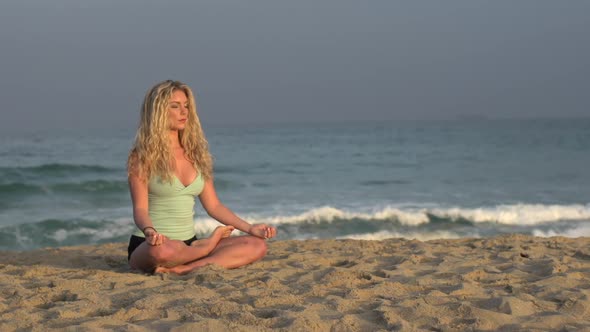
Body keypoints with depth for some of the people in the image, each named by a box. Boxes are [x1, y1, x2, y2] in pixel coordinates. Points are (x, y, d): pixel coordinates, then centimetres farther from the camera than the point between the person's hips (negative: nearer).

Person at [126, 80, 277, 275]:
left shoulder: (195, 154, 12)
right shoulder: (142, 157, -4)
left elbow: (213, 206, 14)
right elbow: (140, 209, -13)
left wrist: (250, 228, 4)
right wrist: (150, 231, -35)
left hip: (188, 244, 5)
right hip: (149, 245, -5)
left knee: (256, 246, -14)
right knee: (162, 251, -43)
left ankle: (181, 269, -27)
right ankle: (209, 244, -9)